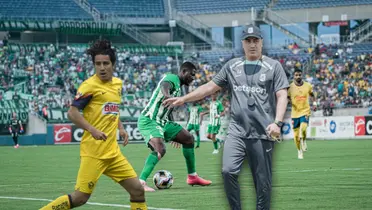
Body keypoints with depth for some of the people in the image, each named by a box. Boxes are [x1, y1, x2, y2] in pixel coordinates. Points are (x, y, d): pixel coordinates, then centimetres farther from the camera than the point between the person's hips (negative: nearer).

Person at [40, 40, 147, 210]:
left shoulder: (117, 83, 13)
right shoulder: (90, 85, -10)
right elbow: (72, 113, -16)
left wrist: (120, 128, 14)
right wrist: (93, 130, -28)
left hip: (112, 151, 7)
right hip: (93, 152, -7)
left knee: (137, 190, 4)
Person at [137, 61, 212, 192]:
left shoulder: (178, 87, 20)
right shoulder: (172, 78, -10)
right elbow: (164, 85, -36)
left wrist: (174, 134, 34)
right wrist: (166, 94, -60)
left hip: (163, 122, 10)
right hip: (149, 121, -10)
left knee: (188, 139, 14)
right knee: (160, 150, -31)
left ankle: (192, 177, 24)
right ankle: (140, 182, -32)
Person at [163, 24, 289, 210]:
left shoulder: (273, 66, 5)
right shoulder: (232, 66, 14)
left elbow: (282, 96, -2)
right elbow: (210, 87, 18)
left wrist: (277, 122, -17)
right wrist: (183, 99, 11)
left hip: (262, 134, -2)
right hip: (237, 132, 2)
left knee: (263, 181, -1)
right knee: (228, 171, -15)